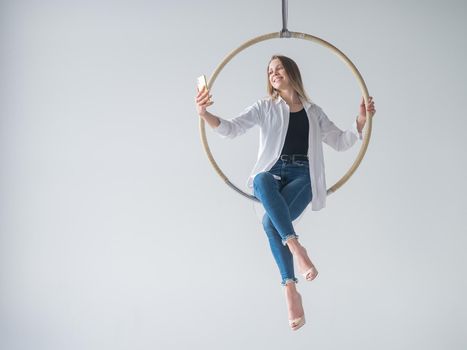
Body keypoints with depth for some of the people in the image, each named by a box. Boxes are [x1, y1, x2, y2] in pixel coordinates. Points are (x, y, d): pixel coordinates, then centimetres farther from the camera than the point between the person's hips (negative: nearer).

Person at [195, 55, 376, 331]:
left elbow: (341, 142, 21)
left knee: (271, 222, -31)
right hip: (272, 173, 0)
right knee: (262, 180, -41)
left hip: (302, 176, 0)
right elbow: (232, 129, 1)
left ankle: (290, 288, -26)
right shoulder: (265, 108, 14)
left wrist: (361, 120, 3)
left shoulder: (314, 112, 20)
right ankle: (296, 247, -46)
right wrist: (205, 115, -19)